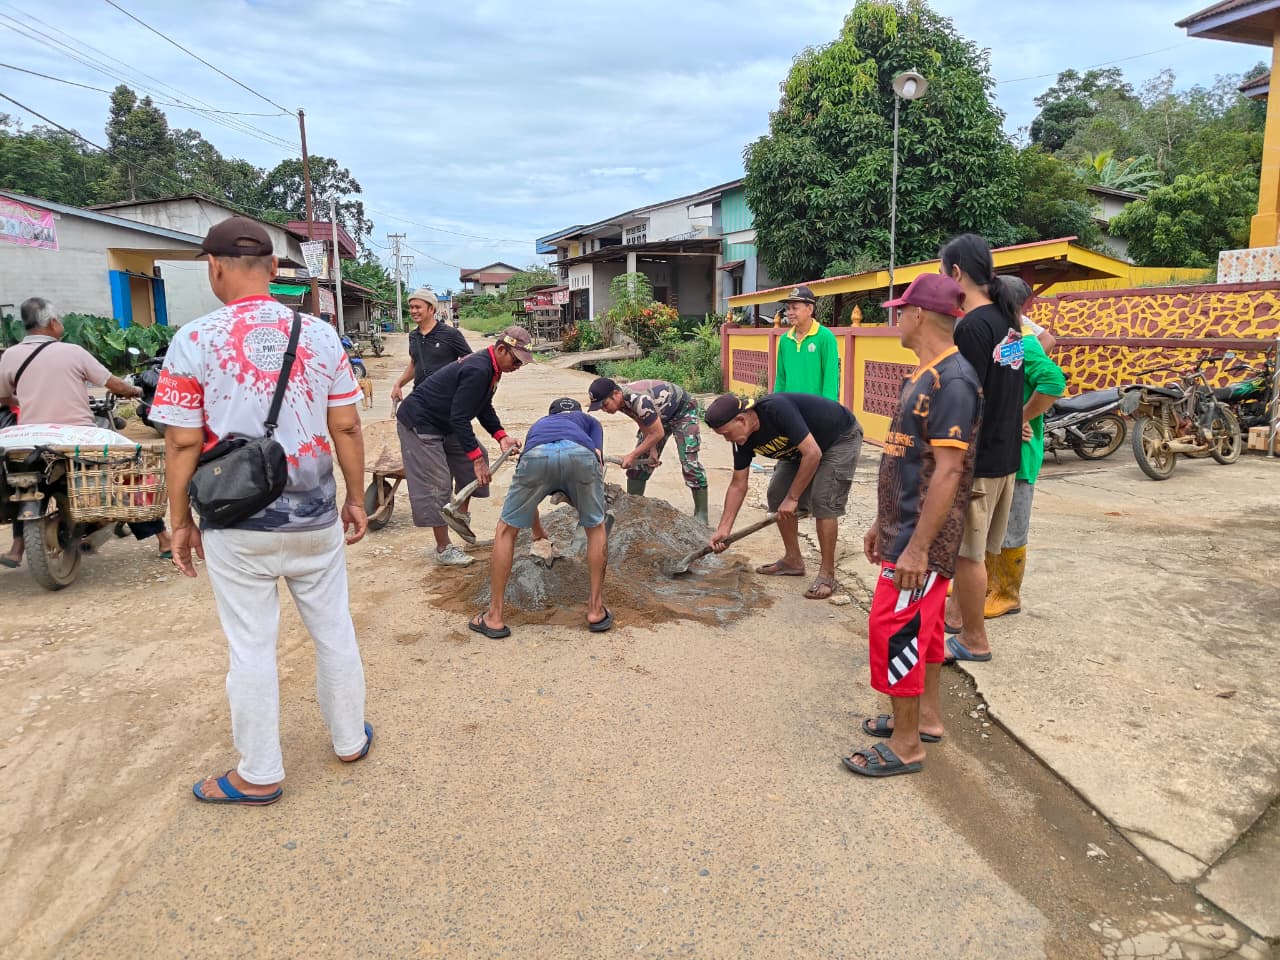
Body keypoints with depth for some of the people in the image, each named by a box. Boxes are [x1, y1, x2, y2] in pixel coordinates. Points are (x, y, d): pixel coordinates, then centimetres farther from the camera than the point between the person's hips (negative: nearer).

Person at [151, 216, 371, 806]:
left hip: (236, 523, -2)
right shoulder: (320, 335, -2)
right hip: (315, 517, 2)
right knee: (334, 630, 17)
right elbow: (346, 428, 0)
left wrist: (181, 521, 4)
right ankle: (350, 738, 34)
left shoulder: (193, 341, -8)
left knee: (251, 647, 10)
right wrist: (355, 499, 10)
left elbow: (183, 443, -7)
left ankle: (259, 775, 25)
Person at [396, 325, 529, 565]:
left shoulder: (490, 368, 2)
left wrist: (501, 436, -2)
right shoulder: (477, 370, -29)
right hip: (418, 424, -10)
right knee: (436, 484, -6)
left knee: (472, 459, 11)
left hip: (444, 424, 10)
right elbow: (460, 418, -30)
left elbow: (484, 407, 12)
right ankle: (443, 548, 5)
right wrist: (477, 458, -28)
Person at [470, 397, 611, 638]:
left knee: (506, 531, 21)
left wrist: (538, 532, 72)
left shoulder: (538, 425, 47)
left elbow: (526, 498, 56)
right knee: (596, 528, 25)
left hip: (537, 455, 1)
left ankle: (494, 617, 22)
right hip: (580, 453, -1)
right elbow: (598, 459, 20)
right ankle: (596, 610, 27)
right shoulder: (590, 421, 41)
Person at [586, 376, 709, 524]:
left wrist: (632, 456, -27)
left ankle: (701, 514, -6)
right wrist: (652, 449, -13)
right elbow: (644, 426, -4)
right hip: (656, 415, 8)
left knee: (689, 461, -16)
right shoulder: (621, 401, -16)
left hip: (682, 410, -8)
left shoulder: (637, 400, -41)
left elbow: (658, 433, -34)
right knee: (639, 461, 1)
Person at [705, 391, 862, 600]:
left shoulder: (777, 409, -37)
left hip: (842, 438, -8)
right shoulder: (743, 439, -13)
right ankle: (793, 560, 15)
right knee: (777, 495, 0)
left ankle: (827, 574, -8)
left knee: (823, 501, -19)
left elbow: (813, 453, -36)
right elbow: (738, 485, -5)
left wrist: (792, 498, -29)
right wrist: (723, 529, -9)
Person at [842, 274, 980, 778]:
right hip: (904, 526, 10)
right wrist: (881, 523, 19)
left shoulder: (951, 379, -19)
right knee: (921, 624, 18)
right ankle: (926, 716, 33)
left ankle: (905, 744, 9)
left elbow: (948, 471, -24)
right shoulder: (922, 376, 12)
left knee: (894, 628, -4)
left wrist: (918, 547, -25)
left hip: (921, 535, -10)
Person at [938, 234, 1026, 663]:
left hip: (977, 457, -9)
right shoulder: (1007, 319, 9)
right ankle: (955, 614, 35)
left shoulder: (972, 327, -19)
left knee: (967, 551, 3)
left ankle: (974, 641, 15)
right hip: (1005, 452, 9)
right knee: (969, 546, 20)